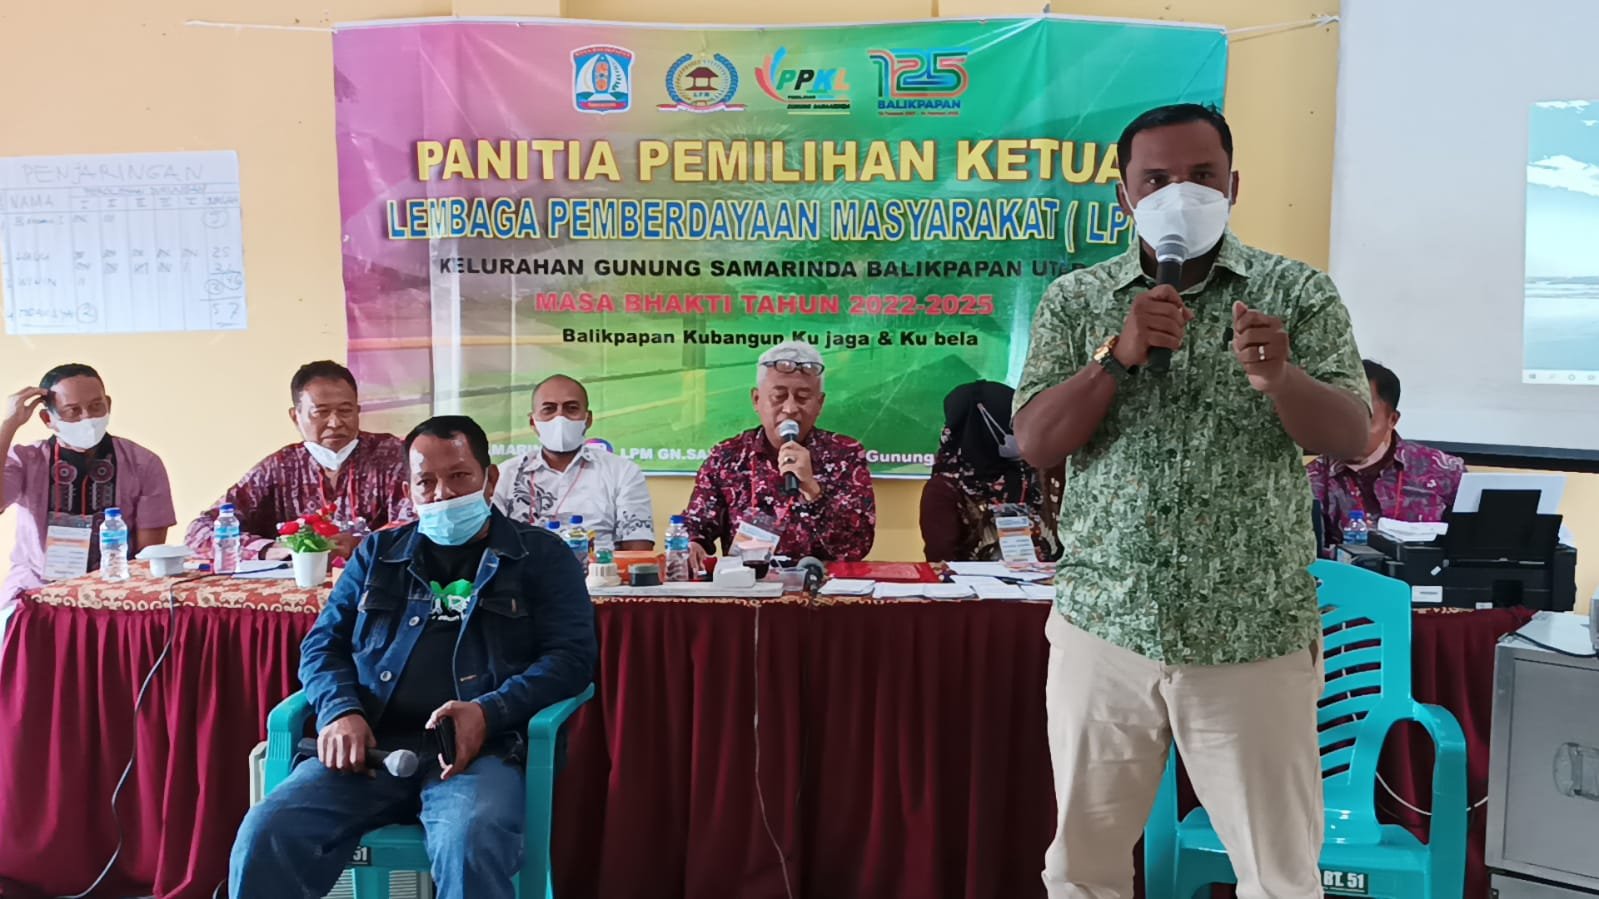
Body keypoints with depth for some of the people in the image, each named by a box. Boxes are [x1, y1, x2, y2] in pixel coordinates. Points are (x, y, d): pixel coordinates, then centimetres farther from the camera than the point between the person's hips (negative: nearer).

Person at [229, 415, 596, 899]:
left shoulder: (541, 555, 12)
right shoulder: (377, 552, 23)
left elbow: (572, 654, 2)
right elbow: (324, 644, 19)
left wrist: (488, 712, -15)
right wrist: (339, 711, -5)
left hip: (478, 748, -3)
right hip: (370, 745, 3)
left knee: (470, 848, -35)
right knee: (265, 836, -23)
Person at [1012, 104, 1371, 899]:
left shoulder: (1299, 293, 1)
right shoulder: (1074, 299, 4)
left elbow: (1352, 439, -7)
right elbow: (1033, 444, -5)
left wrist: (1279, 376, -27)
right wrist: (1118, 356, -19)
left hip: (1254, 641, -1)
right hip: (1102, 631, 2)